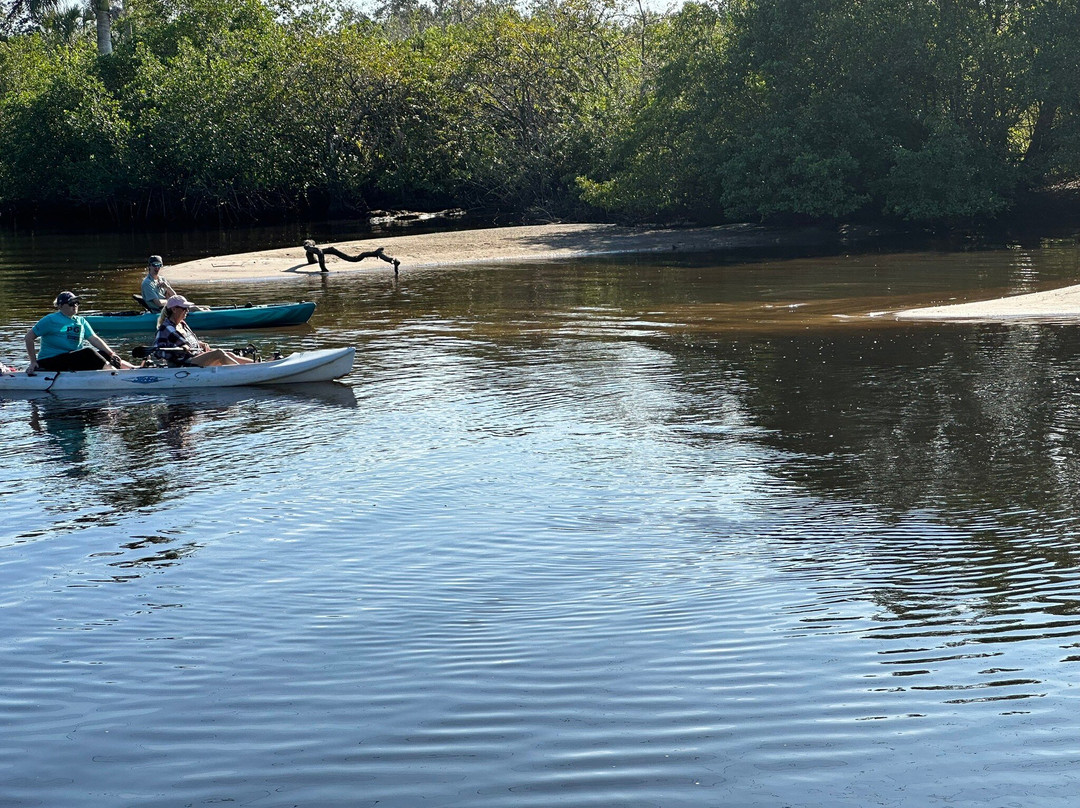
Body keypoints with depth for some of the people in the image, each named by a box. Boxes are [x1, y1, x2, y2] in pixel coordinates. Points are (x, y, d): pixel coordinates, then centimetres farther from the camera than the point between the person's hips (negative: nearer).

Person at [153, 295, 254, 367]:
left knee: (229, 354, -7)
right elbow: (157, 351, -15)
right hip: (186, 364, -9)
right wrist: (179, 349, -24)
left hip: (198, 355, 9)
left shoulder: (182, 324, 20)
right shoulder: (165, 328, -6)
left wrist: (202, 344, 10)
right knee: (219, 353, -24)